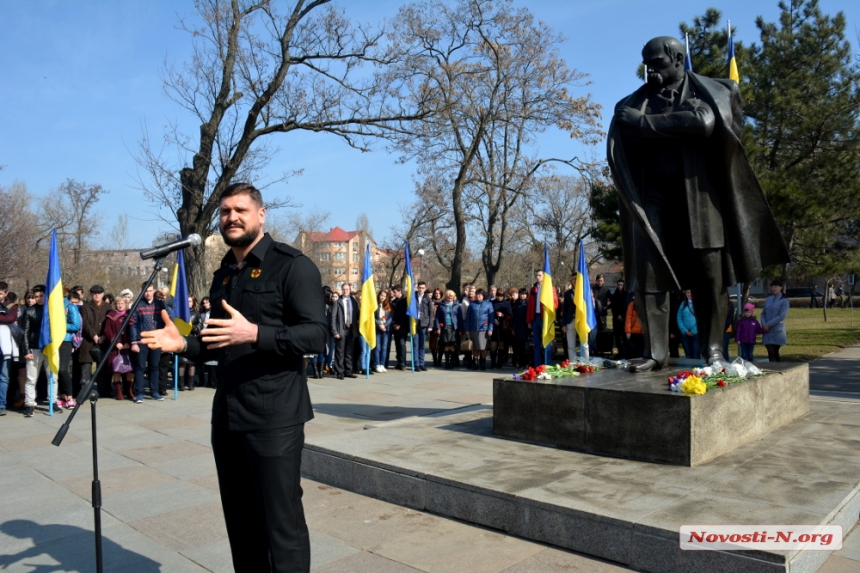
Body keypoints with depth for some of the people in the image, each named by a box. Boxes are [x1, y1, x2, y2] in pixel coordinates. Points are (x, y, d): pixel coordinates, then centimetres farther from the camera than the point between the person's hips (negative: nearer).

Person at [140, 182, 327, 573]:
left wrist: (255, 333, -29)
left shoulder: (292, 265, -8)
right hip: (227, 416, 8)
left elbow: (316, 335, -17)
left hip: (274, 417, -7)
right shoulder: (222, 276, 16)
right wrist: (184, 344, 6)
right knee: (240, 523, 17)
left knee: (281, 524, 0)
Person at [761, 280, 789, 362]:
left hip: (778, 330, -3)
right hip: (767, 331, 4)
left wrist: (768, 324, -15)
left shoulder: (784, 301, -4)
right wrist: (763, 324, -7)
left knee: (775, 352, 1)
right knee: (770, 352, -4)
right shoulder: (768, 299, 12)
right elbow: (763, 313, 12)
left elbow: (782, 316, -12)